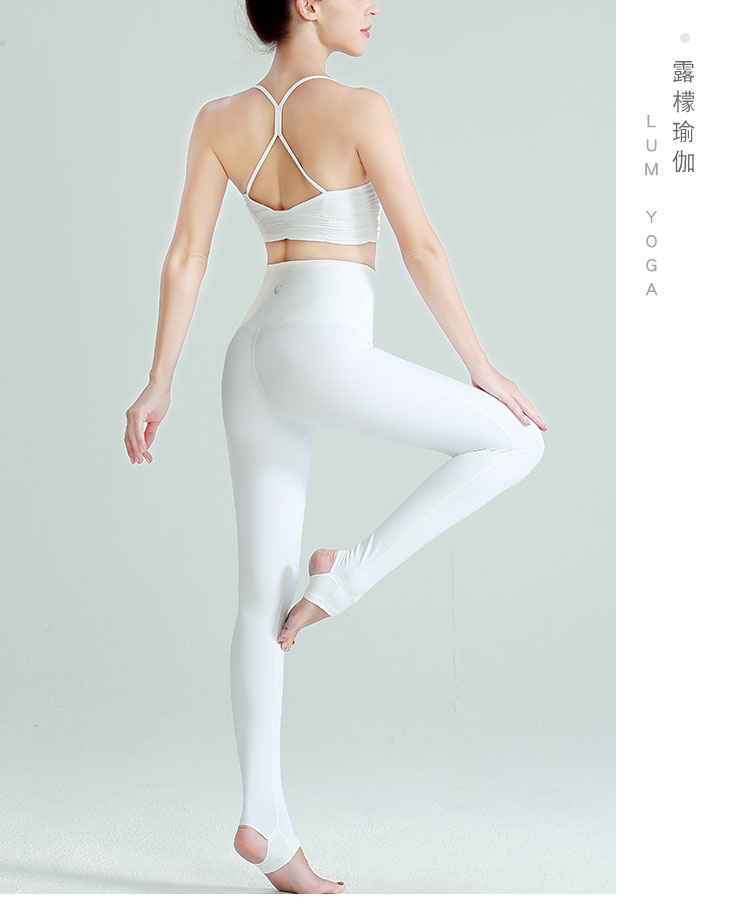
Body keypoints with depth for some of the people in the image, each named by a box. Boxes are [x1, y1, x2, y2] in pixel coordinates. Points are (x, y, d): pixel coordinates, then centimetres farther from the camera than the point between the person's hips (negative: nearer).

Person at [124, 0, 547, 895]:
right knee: (514, 439, 10)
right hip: (323, 348, -7)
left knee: (264, 598, 6)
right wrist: (479, 366, 1)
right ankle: (351, 571, 2)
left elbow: (185, 260, 8)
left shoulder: (219, 119, 11)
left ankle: (265, 824, 7)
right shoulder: (358, 108, -6)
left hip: (253, 357, 7)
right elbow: (421, 247, -6)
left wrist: (159, 383, 11)